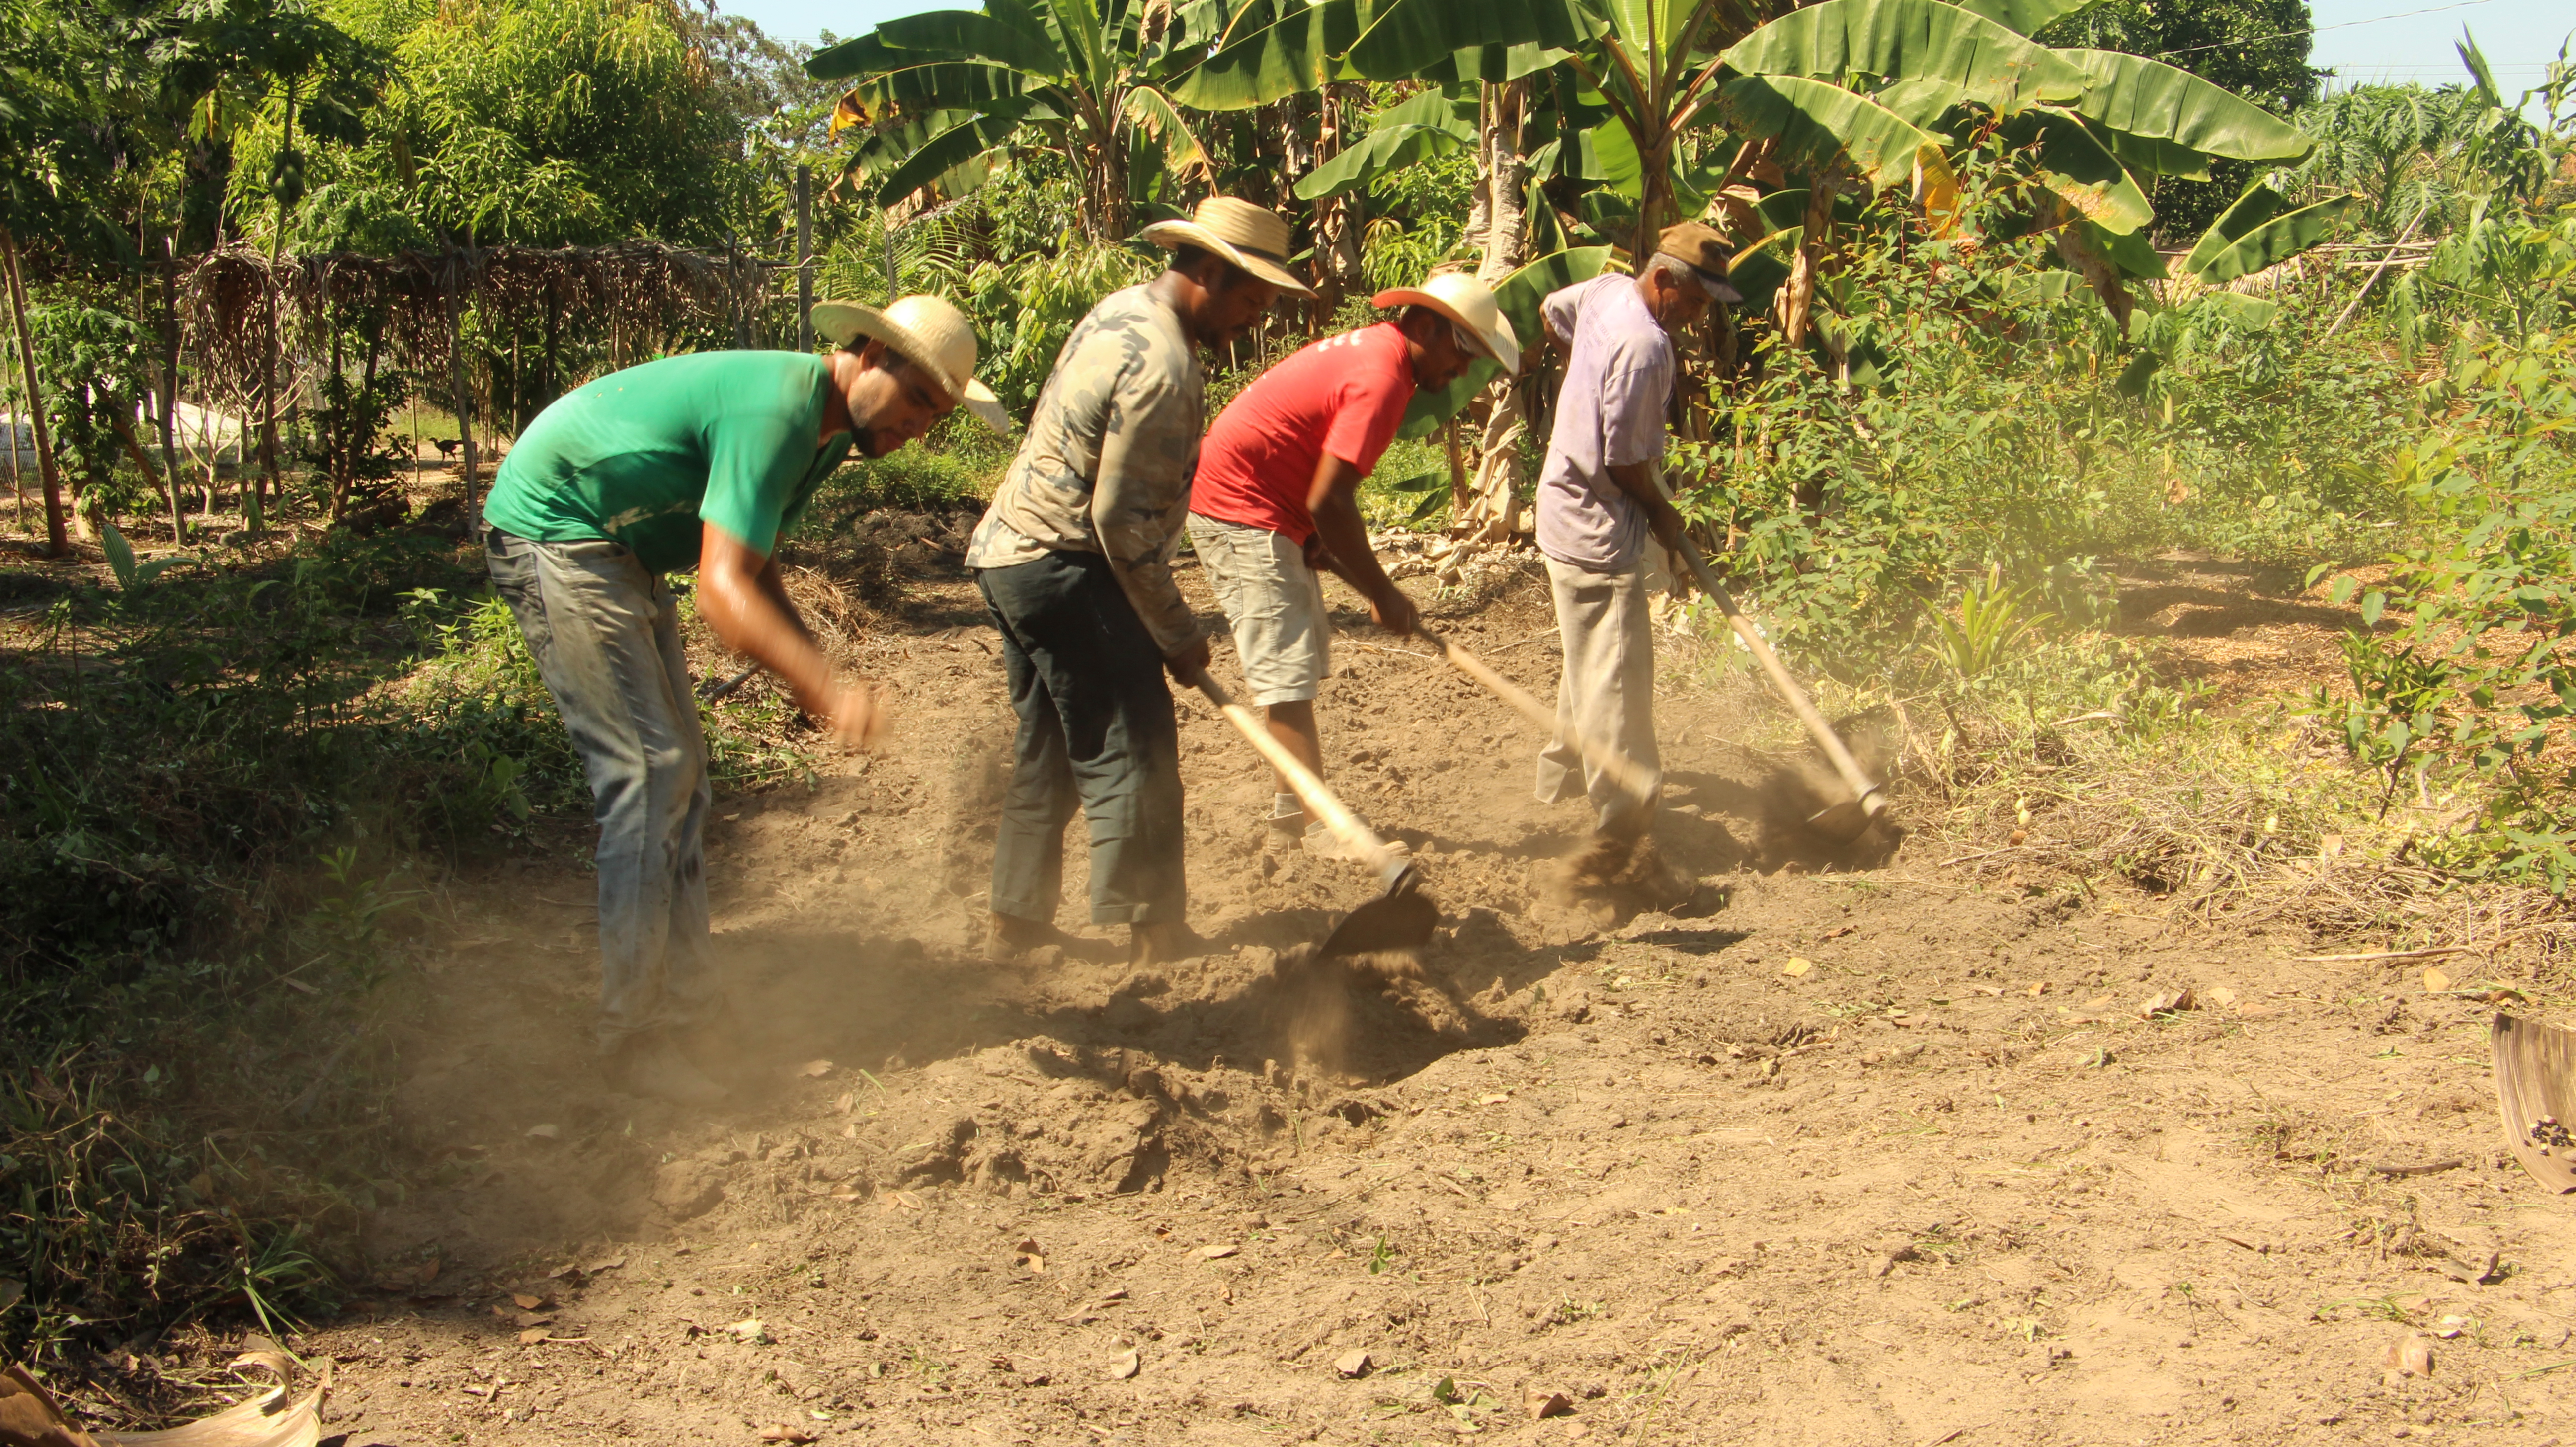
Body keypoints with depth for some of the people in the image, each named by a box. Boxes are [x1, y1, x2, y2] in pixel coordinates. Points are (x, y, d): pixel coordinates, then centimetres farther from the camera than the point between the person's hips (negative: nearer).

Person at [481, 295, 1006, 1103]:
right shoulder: (777, 407, -27)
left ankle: (680, 989, 23)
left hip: (620, 548, 11)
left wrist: (813, 673, -1)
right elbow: (723, 590, -35)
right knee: (646, 772, -14)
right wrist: (827, 691, -46)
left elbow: (755, 570, 13)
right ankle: (633, 1037, -10)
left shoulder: (827, 431, 5)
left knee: (679, 767, 13)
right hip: (551, 531, -11)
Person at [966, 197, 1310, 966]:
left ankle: (1017, 919, 24)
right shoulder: (1163, 364, -21)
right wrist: (1176, 632, -11)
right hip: (1062, 566, -10)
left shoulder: (1125, 310, 10)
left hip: (1012, 550, 10)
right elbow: (1124, 519, -21)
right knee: (1130, 750, -4)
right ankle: (1155, 935, 2)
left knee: (1049, 745, 17)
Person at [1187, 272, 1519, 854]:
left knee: (1307, 653, 15)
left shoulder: (1371, 349, 10)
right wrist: (1382, 594, -15)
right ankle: (1321, 824, -8)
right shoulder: (1382, 377, -21)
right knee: (1288, 669, -10)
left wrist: (1326, 549, 4)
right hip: (1240, 514, -11)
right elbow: (1328, 501, -24)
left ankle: (1292, 803, 22)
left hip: (1270, 511, 11)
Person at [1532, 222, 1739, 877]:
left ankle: (1562, 776, 40)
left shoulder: (1608, 289, 2)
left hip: (1571, 507, 11)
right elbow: (1624, 458, -22)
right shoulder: (1645, 349, -25)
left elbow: (1550, 311, 24)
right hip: (1597, 530, -11)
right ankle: (1620, 824, -11)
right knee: (1615, 671, -10)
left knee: (1590, 659, 25)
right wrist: (1661, 512, -4)